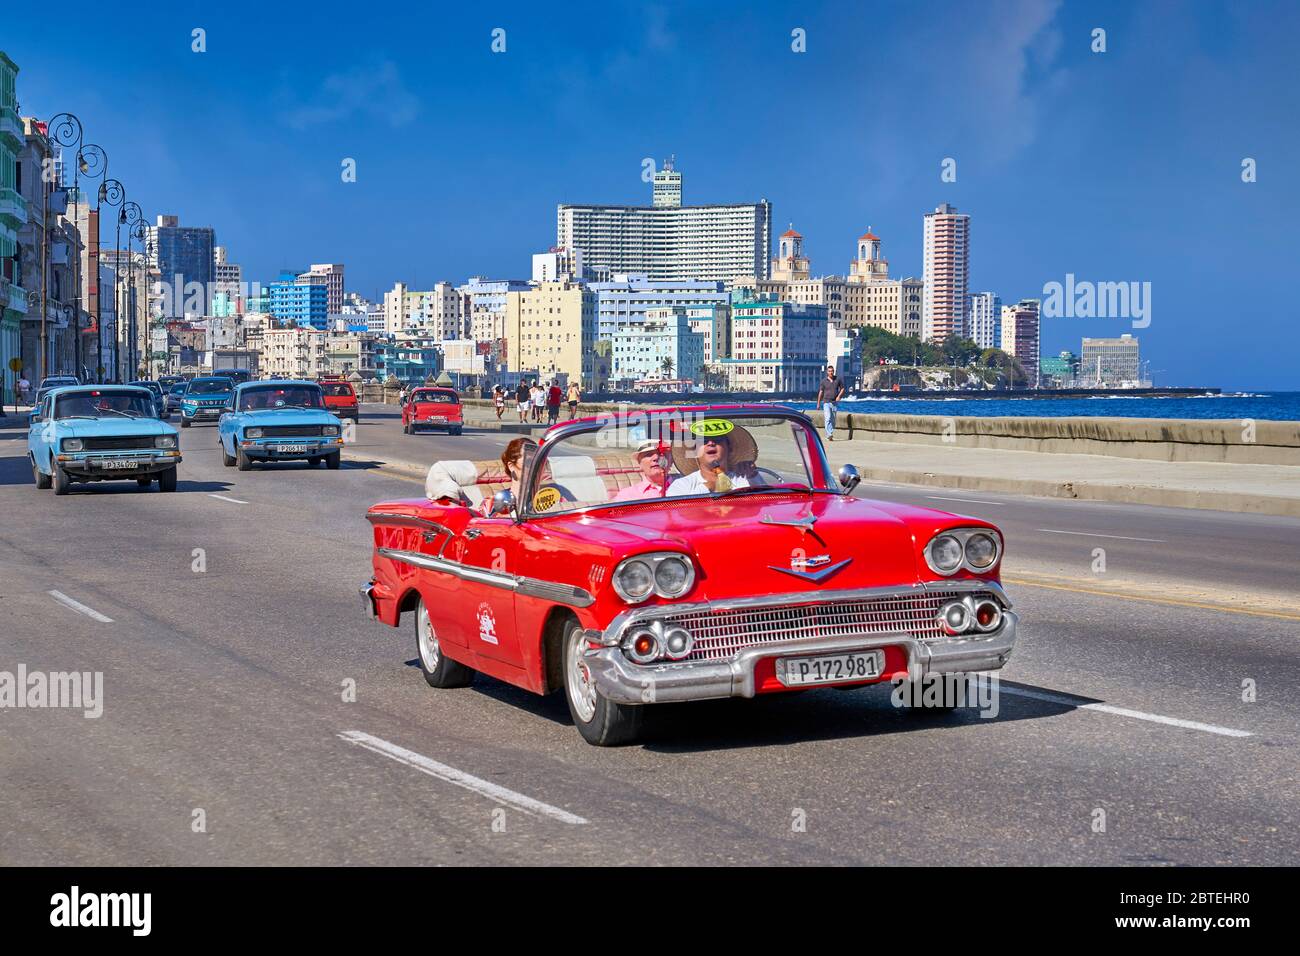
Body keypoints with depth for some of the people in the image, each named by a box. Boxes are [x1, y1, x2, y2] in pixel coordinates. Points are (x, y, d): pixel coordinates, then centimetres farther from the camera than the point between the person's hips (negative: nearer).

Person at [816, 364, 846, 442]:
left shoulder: (838, 379, 4)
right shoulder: (824, 381, 1)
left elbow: (842, 389, 12)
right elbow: (821, 392, 6)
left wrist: (839, 396, -7)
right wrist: (818, 403, 7)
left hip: (835, 402, 2)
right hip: (826, 402, -2)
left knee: (833, 420, 8)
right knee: (828, 418, -17)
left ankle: (830, 434, 21)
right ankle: (829, 435, -27)